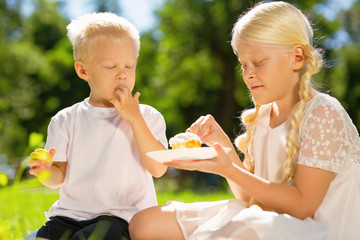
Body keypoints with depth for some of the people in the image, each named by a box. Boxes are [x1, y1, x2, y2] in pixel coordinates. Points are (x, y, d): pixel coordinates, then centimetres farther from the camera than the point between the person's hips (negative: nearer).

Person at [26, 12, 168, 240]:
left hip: (123, 217, -2)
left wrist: (134, 118, -12)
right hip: (71, 214, 2)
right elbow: (59, 176, 7)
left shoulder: (148, 117, 4)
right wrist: (46, 171, -17)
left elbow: (158, 168, -8)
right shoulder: (66, 120, 8)